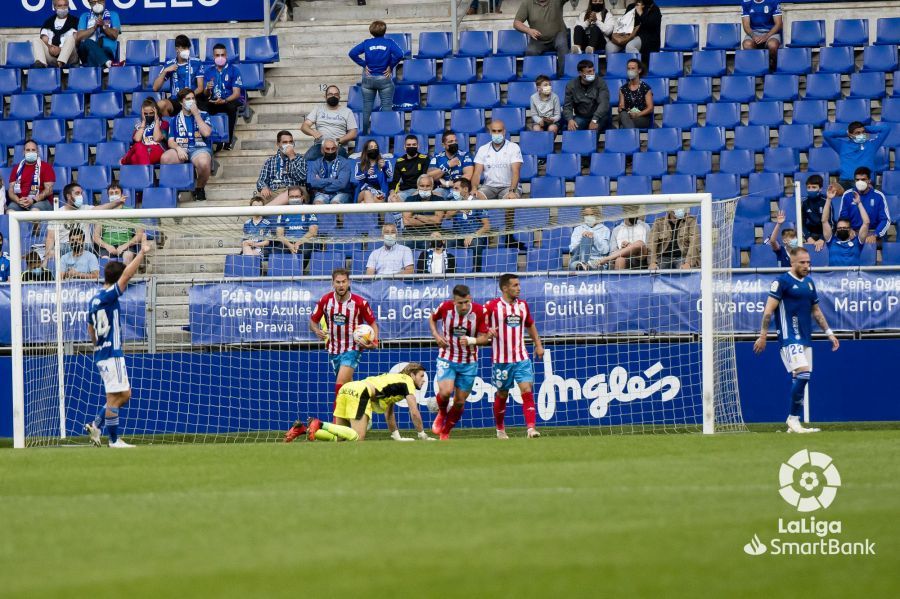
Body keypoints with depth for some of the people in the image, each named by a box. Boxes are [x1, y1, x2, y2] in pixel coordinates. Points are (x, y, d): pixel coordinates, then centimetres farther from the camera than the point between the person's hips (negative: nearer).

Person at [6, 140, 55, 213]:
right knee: (10, 212, -30)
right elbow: (11, 190, 12)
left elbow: (49, 190, -1)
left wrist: (33, 200, -16)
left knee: (35, 210, -38)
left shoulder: (46, 167, 7)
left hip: (41, 200, -3)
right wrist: (18, 201, -11)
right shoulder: (17, 168, 17)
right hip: (20, 201, 3)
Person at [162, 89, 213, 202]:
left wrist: (196, 114, -3)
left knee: (204, 163, -39)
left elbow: (206, 133, -5)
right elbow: (170, 141, 10)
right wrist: (178, 148, -13)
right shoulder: (175, 119, 17)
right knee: (164, 158, -34)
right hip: (180, 149, 1)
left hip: (199, 148, -1)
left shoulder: (203, 115, 14)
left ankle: (200, 188, -8)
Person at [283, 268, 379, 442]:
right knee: (348, 389, 12)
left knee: (341, 385, -19)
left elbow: (372, 323, 1)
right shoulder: (325, 301, -4)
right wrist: (317, 331, -15)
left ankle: (337, 423, -18)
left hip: (352, 349, -4)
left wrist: (374, 341, -16)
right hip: (334, 349, 4)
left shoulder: (360, 302, -11)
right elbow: (313, 320, 7)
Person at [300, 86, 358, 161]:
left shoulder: (347, 112, 14)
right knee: (308, 158, -33)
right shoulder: (318, 109, 19)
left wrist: (338, 141, -11)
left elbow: (353, 133, 7)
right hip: (319, 145, 1)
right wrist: (313, 132, -13)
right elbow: (304, 126, 11)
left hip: (339, 147, -1)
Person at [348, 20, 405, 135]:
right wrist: (391, 66, -7)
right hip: (384, 78, -2)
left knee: (367, 108, 9)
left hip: (368, 79, 2)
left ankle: (364, 133, 13)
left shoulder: (366, 43, 0)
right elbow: (399, 54, -20)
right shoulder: (389, 43, -4)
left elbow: (352, 53, -10)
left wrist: (364, 65, -3)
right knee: (387, 107, 3)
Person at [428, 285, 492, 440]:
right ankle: (441, 414, 11)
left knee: (460, 402, 5)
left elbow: (485, 338, -11)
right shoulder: (445, 307, -13)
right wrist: (436, 335, -7)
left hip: (469, 363, 1)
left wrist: (471, 341, -31)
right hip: (447, 358, -1)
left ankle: (445, 432, 28)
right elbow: (432, 318, 10)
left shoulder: (479, 311, -16)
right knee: (445, 392, -23)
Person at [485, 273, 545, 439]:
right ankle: (500, 429, 27)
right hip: (501, 359, -3)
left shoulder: (523, 305, 9)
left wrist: (538, 344, 18)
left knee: (527, 390, -13)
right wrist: (488, 331, -20)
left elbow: (530, 325, 24)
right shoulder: (492, 306, -6)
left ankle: (531, 428, -19)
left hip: (521, 358, 3)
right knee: (502, 395, 9)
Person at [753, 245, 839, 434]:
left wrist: (829, 332, 20)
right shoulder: (782, 281, -6)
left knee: (800, 380, 5)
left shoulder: (809, 282, 16)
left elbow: (816, 311, 25)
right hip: (789, 338, -8)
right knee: (802, 374, -20)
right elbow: (769, 309, -10)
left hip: (805, 339, 8)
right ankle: (793, 419, -12)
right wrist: (763, 336, -16)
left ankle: (794, 424, 9)